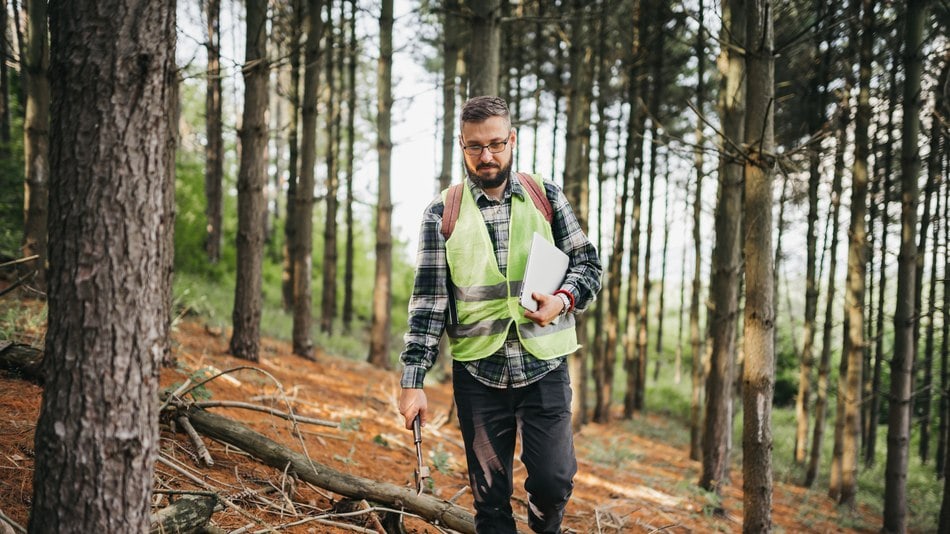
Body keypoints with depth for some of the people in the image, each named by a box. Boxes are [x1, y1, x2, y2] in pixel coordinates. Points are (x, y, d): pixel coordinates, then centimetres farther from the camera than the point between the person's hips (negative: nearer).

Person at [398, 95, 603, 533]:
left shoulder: (546, 196, 3)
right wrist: (413, 380, -9)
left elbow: (587, 262, 8)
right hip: (477, 371, 0)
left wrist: (564, 299, -14)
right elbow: (428, 298, -2)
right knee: (489, 494, 6)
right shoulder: (443, 213, 0)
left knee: (553, 479, -2)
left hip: (544, 367, 0)